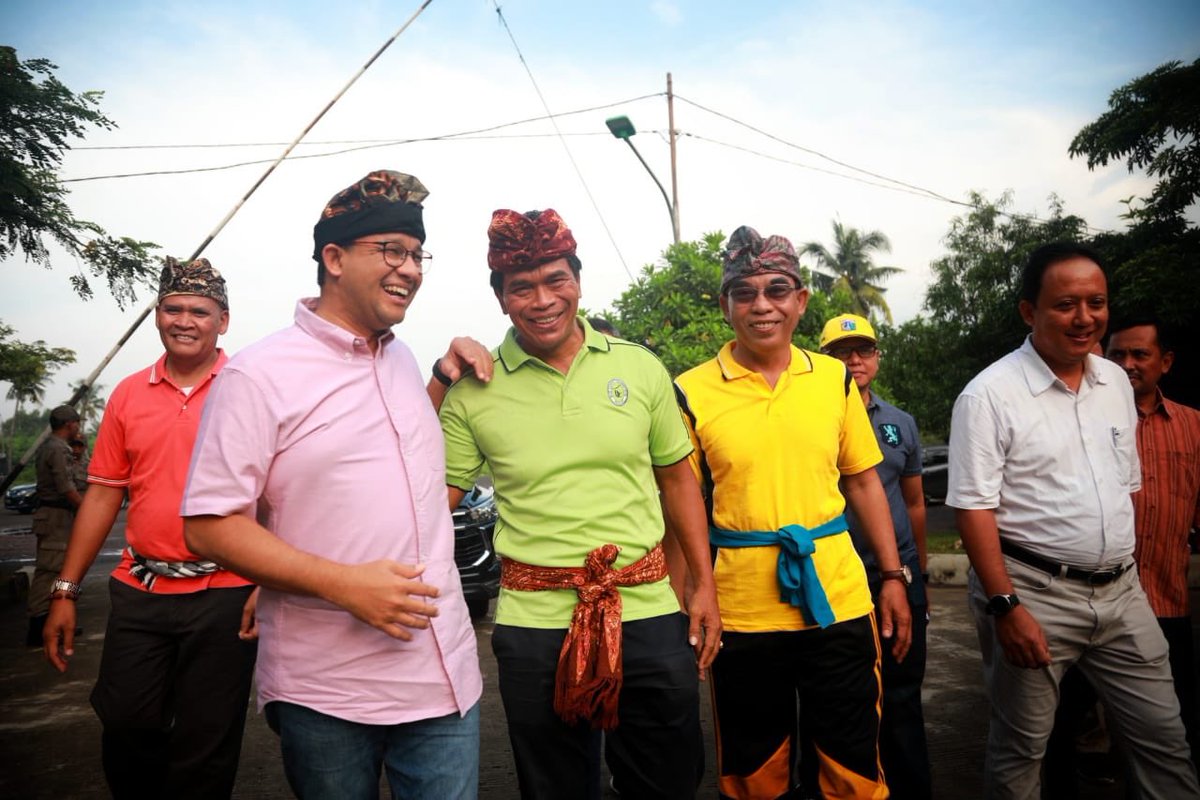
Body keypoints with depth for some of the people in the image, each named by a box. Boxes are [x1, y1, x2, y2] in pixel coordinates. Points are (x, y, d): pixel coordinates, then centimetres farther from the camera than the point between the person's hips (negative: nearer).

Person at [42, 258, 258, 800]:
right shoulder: (129, 394, 8)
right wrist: (66, 591, 9)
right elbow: (103, 495, 11)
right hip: (139, 591, 4)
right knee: (126, 732, 12)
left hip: (223, 593, -3)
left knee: (204, 750, 7)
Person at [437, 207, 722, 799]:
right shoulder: (474, 391, -3)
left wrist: (704, 586, 6)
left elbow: (678, 480, 9)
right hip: (535, 623, -1)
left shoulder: (639, 368, 1)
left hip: (648, 611, 2)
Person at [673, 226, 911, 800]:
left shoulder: (835, 378, 3)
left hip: (839, 601, 2)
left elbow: (863, 482, 10)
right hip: (741, 614, -2)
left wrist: (893, 576, 7)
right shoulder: (691, 393, -6)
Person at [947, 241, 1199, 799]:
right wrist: (1006, 607, -19)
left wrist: (1125, 565, 15)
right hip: (1033, 591, -6)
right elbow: (973, 507, -15)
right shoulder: (989, 395, -13)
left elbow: (1128, 485, 17)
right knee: (1020, 748, 8)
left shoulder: (1116, 382, 9)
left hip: (1121, 592, 6)